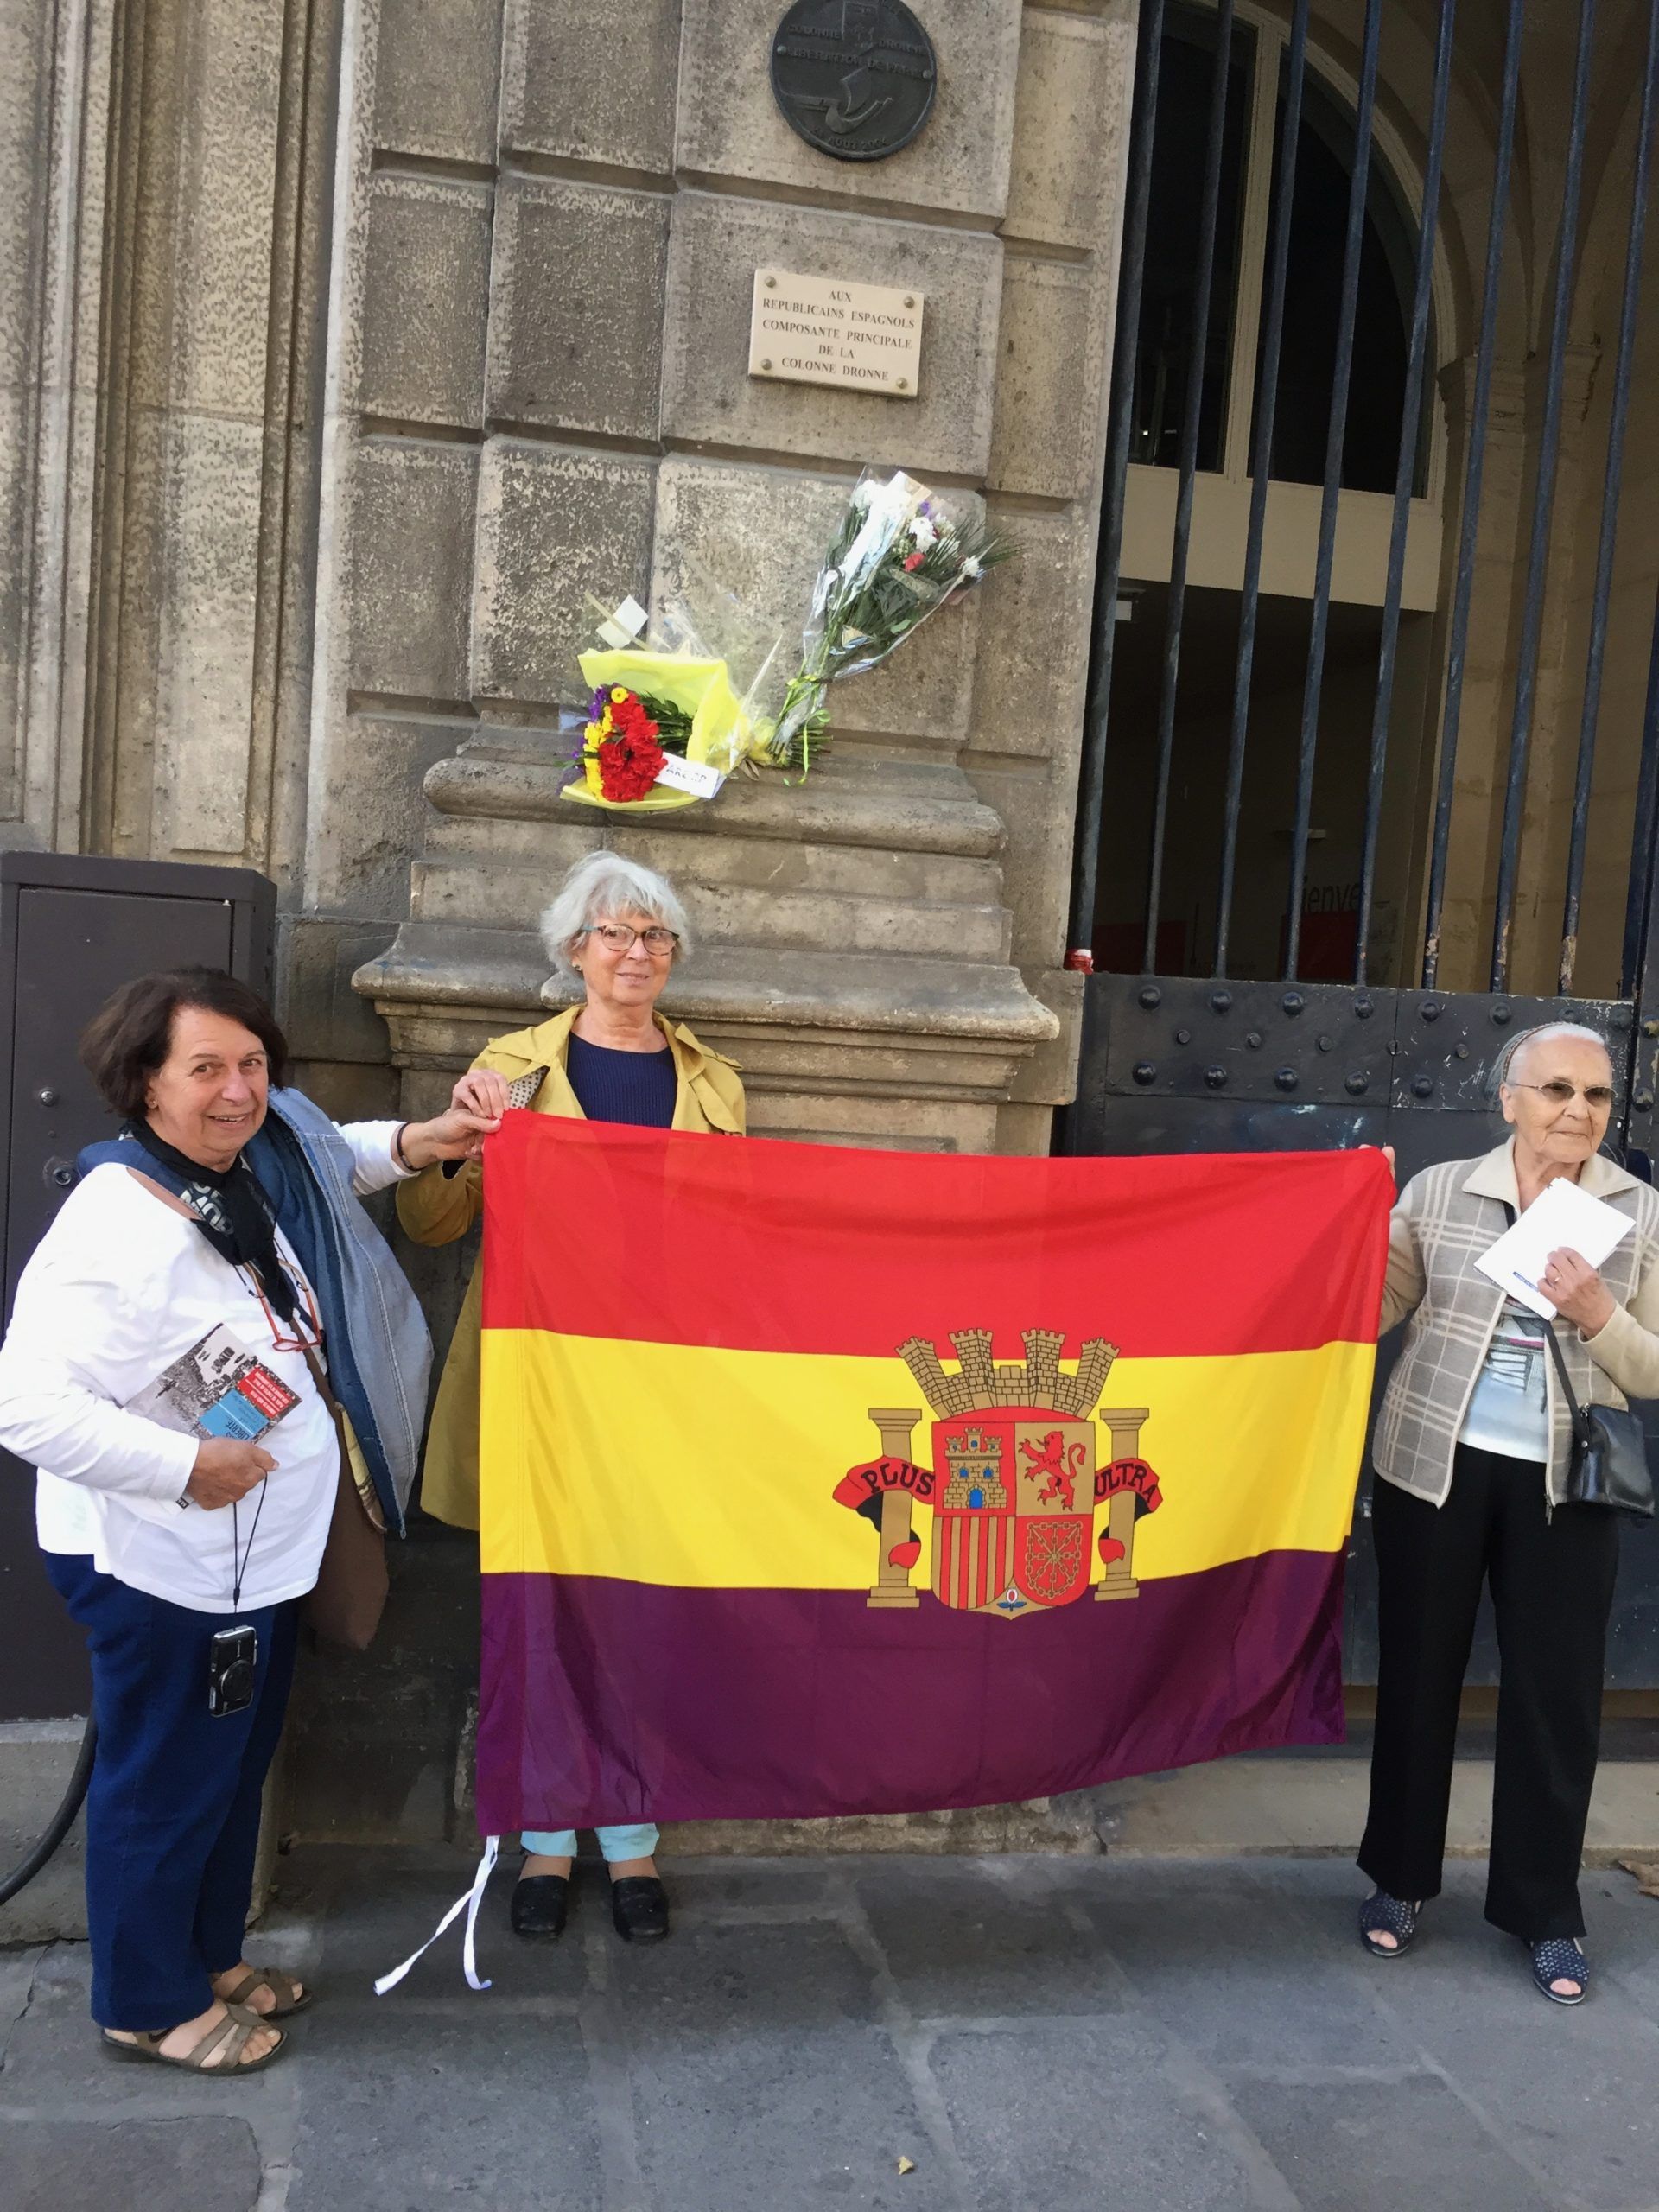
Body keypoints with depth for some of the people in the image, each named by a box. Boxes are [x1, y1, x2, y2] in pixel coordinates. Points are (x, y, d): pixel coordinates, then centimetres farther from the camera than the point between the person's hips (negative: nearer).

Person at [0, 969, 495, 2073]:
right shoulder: (116, 1227, -28)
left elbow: (326, 1156, 24)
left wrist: (410, 1145, 8)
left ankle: (211, 1956, 44)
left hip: (259, 1554, 9)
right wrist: (183, 1465, -28)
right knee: (168, 1785, 10)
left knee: (238, 1765, 23)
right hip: (162, 1567, -9)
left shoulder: (257, 1174, 0)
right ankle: (150, 2003, 33)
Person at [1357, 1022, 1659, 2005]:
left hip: (1561, 1488, 0)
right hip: (1436, 1469, 0)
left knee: (1557, 1693, 7)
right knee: (1419, 1673, 11)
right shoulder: (1439, 1191, -1)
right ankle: (1401, 1877, 30)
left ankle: (1546, 1912, 26)